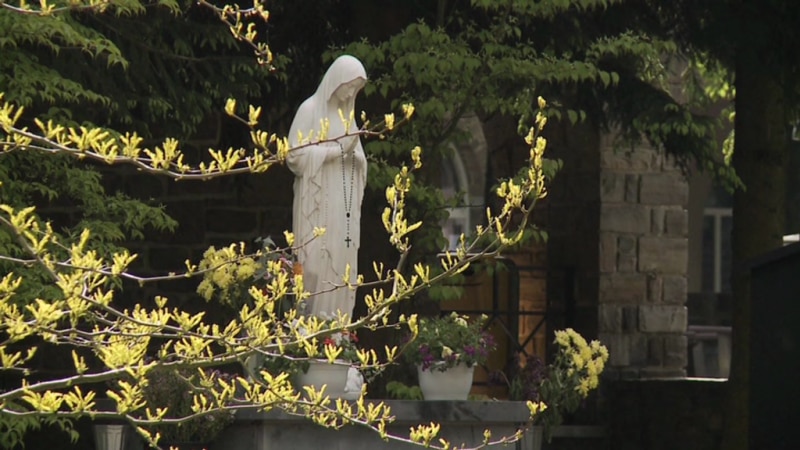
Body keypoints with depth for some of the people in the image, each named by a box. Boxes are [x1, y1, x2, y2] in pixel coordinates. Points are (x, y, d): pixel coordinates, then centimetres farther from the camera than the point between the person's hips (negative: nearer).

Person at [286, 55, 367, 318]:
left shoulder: (347, 114, 19)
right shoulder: (311, 110, -1)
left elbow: (359, 160, 20)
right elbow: (296, 155, -10)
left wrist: (353, 154, -4)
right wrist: (337, 151, -13)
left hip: (344, 206, 6)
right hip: (317, 203, -6)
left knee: (343, 263, 0)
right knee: (317, 264, -12)